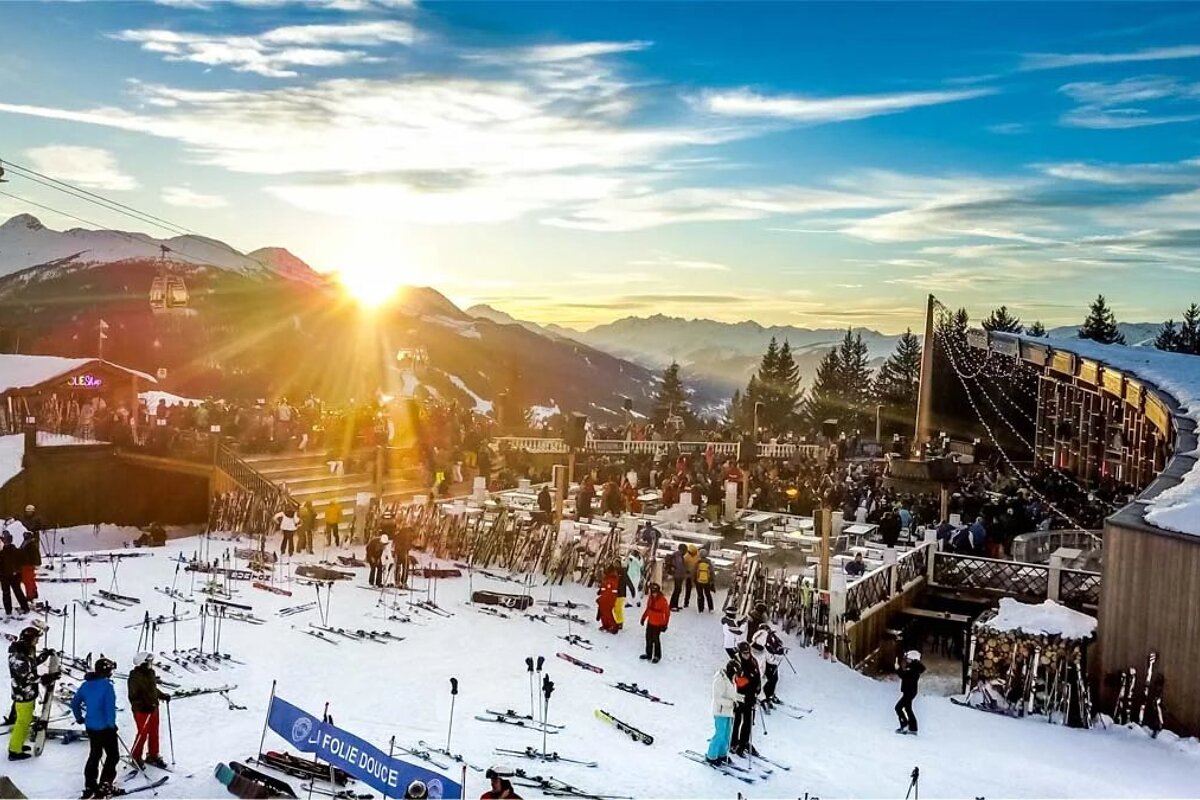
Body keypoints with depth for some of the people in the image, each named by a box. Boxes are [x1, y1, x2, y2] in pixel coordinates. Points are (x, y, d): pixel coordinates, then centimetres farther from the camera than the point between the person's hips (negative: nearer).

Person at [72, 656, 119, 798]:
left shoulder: (86, 684, 4)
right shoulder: (107, 685, -19)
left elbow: (74, 703, 12)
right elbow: (110, 707, -22)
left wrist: (79, 718, 25)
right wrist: (112, 724, -11)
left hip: (90, 726, 7)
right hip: (105, 727, -7)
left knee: (94, 755, 20)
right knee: (112, 755, 6)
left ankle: (90, 787, 23)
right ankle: (104, 787, 3)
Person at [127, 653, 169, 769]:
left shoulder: (150, 673, 4)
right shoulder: (135, 677, -20)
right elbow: (133, 697, -20)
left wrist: (163, 695, 5)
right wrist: (144, 706, -29)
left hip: (153, 708, 8)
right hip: (141, 710, -8)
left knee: (154, 733, 14)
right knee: (143, 733, 0)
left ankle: (153, 756, 27)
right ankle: (135, 758, 19)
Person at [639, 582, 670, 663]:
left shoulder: (663, 600, -20)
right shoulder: (650, 598, 0)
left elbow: (667, 613, -16)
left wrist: (665, 624, -16)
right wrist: (643, 617, 20)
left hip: (658, 624, -7)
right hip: (650, 623, 7)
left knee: (656, 639, 1)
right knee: (648, 638, 15)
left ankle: (657, 656, 18)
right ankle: (648, 654, 32)